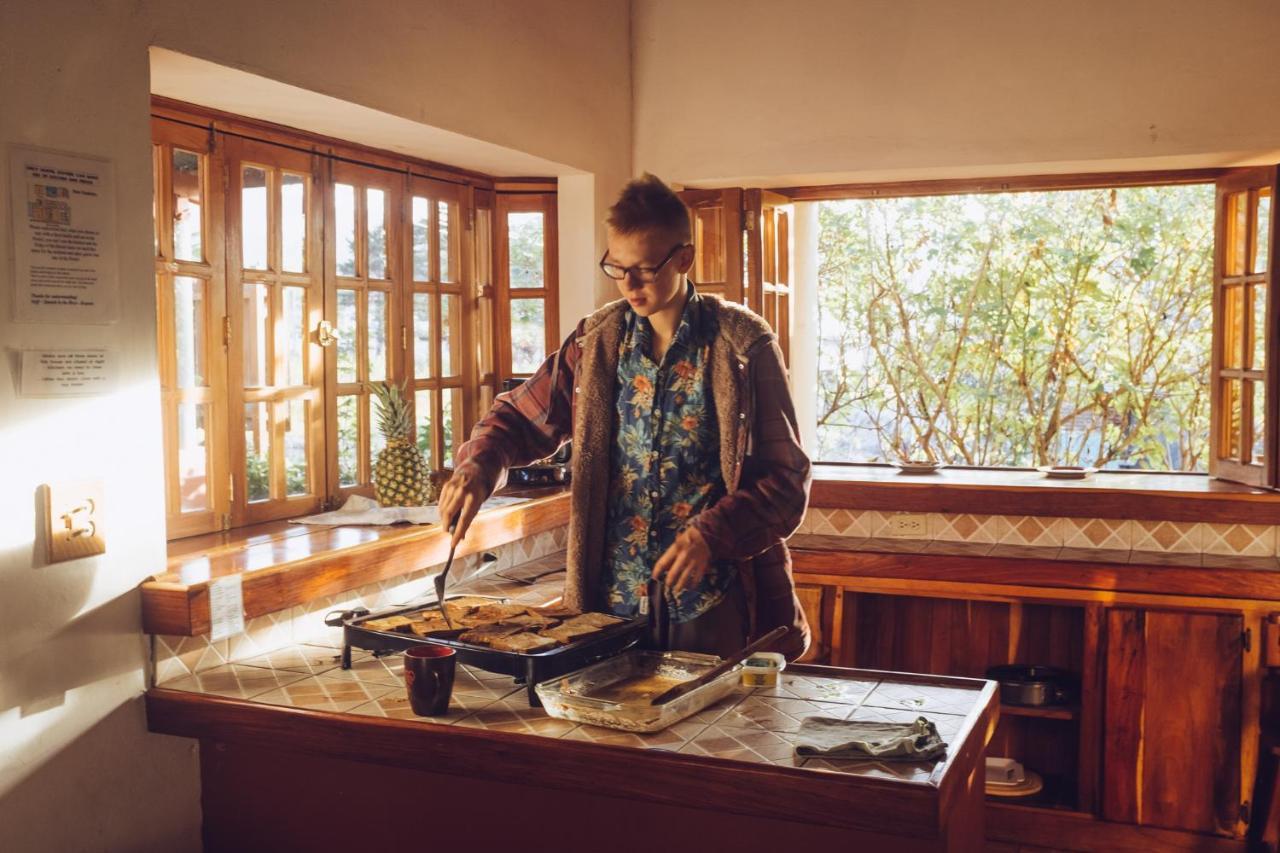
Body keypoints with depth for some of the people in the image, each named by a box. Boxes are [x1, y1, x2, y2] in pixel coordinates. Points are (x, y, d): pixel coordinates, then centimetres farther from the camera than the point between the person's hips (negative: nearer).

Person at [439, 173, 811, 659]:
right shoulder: (597, 343, 4)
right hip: (612, 600, 3)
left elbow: (787, 478, -6)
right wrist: (478, 465, -8)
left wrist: (712, 533, -21)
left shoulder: (745, 346, -7)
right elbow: (520, 417, 13)